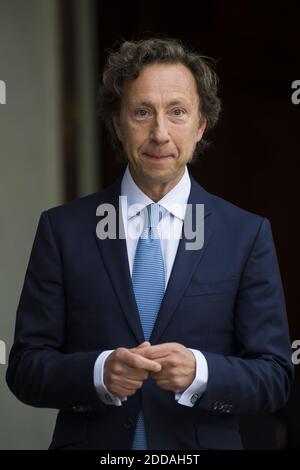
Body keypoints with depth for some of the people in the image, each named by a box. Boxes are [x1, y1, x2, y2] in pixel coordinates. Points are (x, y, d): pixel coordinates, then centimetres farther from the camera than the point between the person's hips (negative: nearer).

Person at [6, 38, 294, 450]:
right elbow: (25, 368, -5)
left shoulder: (248, 235, -5)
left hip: (202, 445, 0)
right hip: (90, 443, 0)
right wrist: (100, 372, -23)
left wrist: (198, 372, -24)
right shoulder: (62, 228, -4)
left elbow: (274, 377, -6)